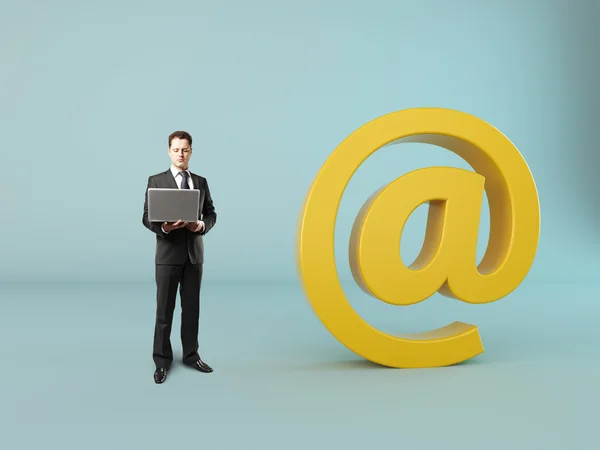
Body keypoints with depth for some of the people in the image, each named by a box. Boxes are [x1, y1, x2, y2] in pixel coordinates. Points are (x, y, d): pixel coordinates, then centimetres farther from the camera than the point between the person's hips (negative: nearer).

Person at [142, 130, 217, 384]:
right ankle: (162, 360, 16)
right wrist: (163, 227, -24)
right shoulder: (156, 181, -1)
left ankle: (191, 355, 24)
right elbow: (147, 218, -4)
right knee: (164, 309, 4)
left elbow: (211, 214, 9)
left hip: (194, 253, 3)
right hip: (168, 253, -3)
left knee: (192, 307, 11)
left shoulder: (201, 182, 9)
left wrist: (202, 225, -12)